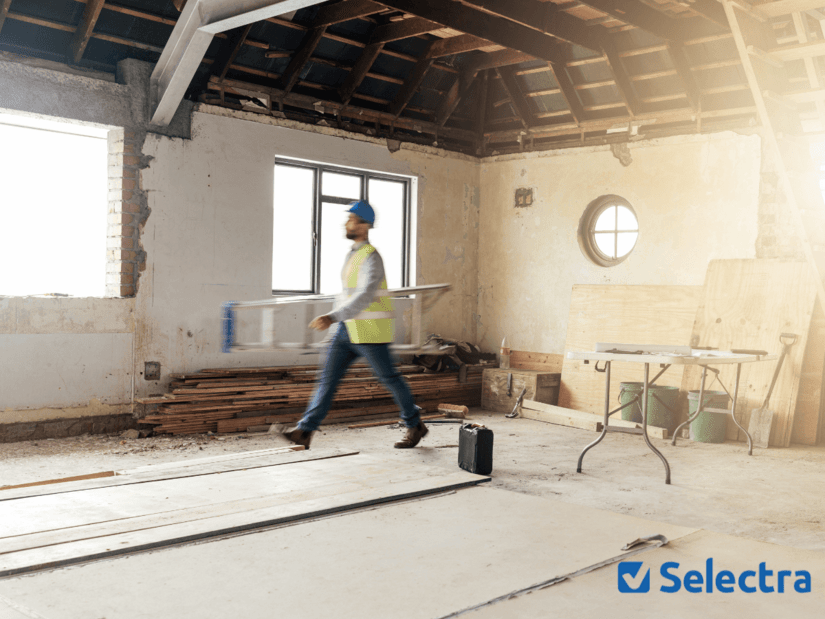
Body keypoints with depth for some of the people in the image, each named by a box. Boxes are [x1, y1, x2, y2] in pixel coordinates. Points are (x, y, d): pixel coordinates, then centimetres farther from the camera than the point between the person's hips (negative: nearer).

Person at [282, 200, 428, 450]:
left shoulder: (371, 258, -17)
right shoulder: (353, 253, 13)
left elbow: (364, 297, -30)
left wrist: (333, 317, -39)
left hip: (370, 331, -8)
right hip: (348, 328, 8)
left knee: (389, 377, 5)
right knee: (327, 377, 0)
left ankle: (415, 426, 24)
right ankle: (304, 432, -2)